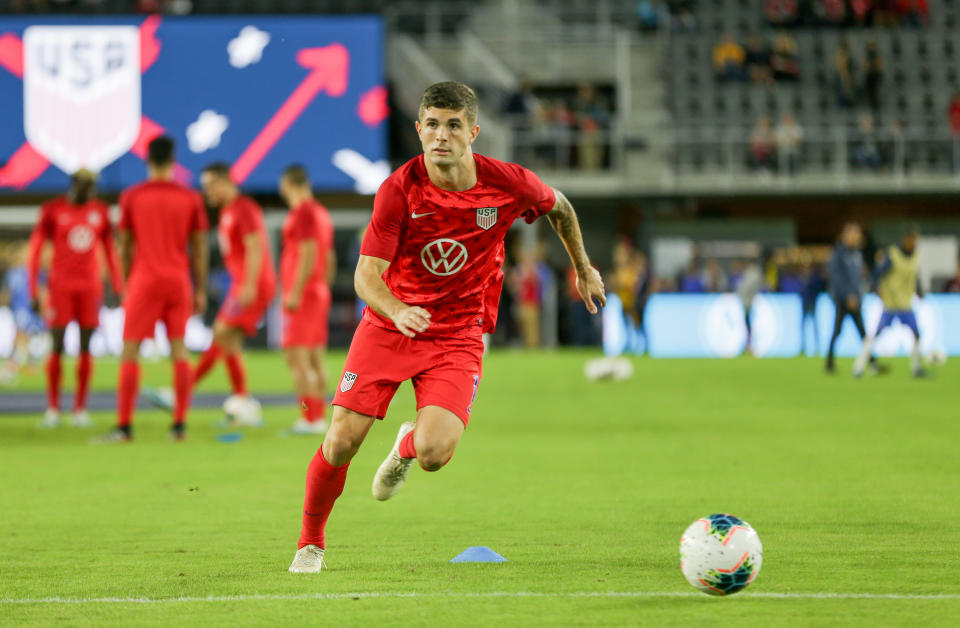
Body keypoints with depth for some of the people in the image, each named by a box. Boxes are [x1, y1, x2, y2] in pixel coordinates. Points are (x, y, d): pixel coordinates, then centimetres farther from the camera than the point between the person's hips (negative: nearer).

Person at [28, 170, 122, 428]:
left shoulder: (100, 211, 6)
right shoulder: (52, 210, -4)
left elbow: (110, 250, 13)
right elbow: (35, 249, -2)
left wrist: (117, 288, 9)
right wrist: (33, 291, -7)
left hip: (90, 286, 3)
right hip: (60, 285, -3)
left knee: (86, 347, 0)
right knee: (57, 346, -5)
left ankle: (80, 408, 5)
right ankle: (52, 408, 3)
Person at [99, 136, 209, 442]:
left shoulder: (131, 197, -1)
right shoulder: (191, 198, 3)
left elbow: (125, 247, 4)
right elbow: (199, 248, 6)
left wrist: (125, 285, 14)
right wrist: (200, 290, 11)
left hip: (144, 280, -2)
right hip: (179, 281, 2)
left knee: (130, 351, -1)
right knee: (179, 350, 8)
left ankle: (124, 425, -6)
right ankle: (180, 424, 5)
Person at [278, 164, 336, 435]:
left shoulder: (302, 213, -13)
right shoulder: (321, 213, 16)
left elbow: (308, 255, -20)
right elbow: (329, 260, 19)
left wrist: (295, 292, -20)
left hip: (302, 296, -9)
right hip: (319, 294, 9)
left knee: (297, 357, -11)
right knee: (316, 359, 10)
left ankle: (310, 418, -16)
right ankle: (320, 416, 11)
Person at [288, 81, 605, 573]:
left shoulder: (508, 184, -12)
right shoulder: (398, 190, -17)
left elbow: (558, 206, 11)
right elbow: (366, 275, -21)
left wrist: (583, 269, 23)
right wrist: (397, 310, -42)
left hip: (457, 334, 0)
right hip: (389, 324, 0)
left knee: (434, 454, -20)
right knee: (341, 443, -10)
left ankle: (407, 447, 20)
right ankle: (310, 543, 17)